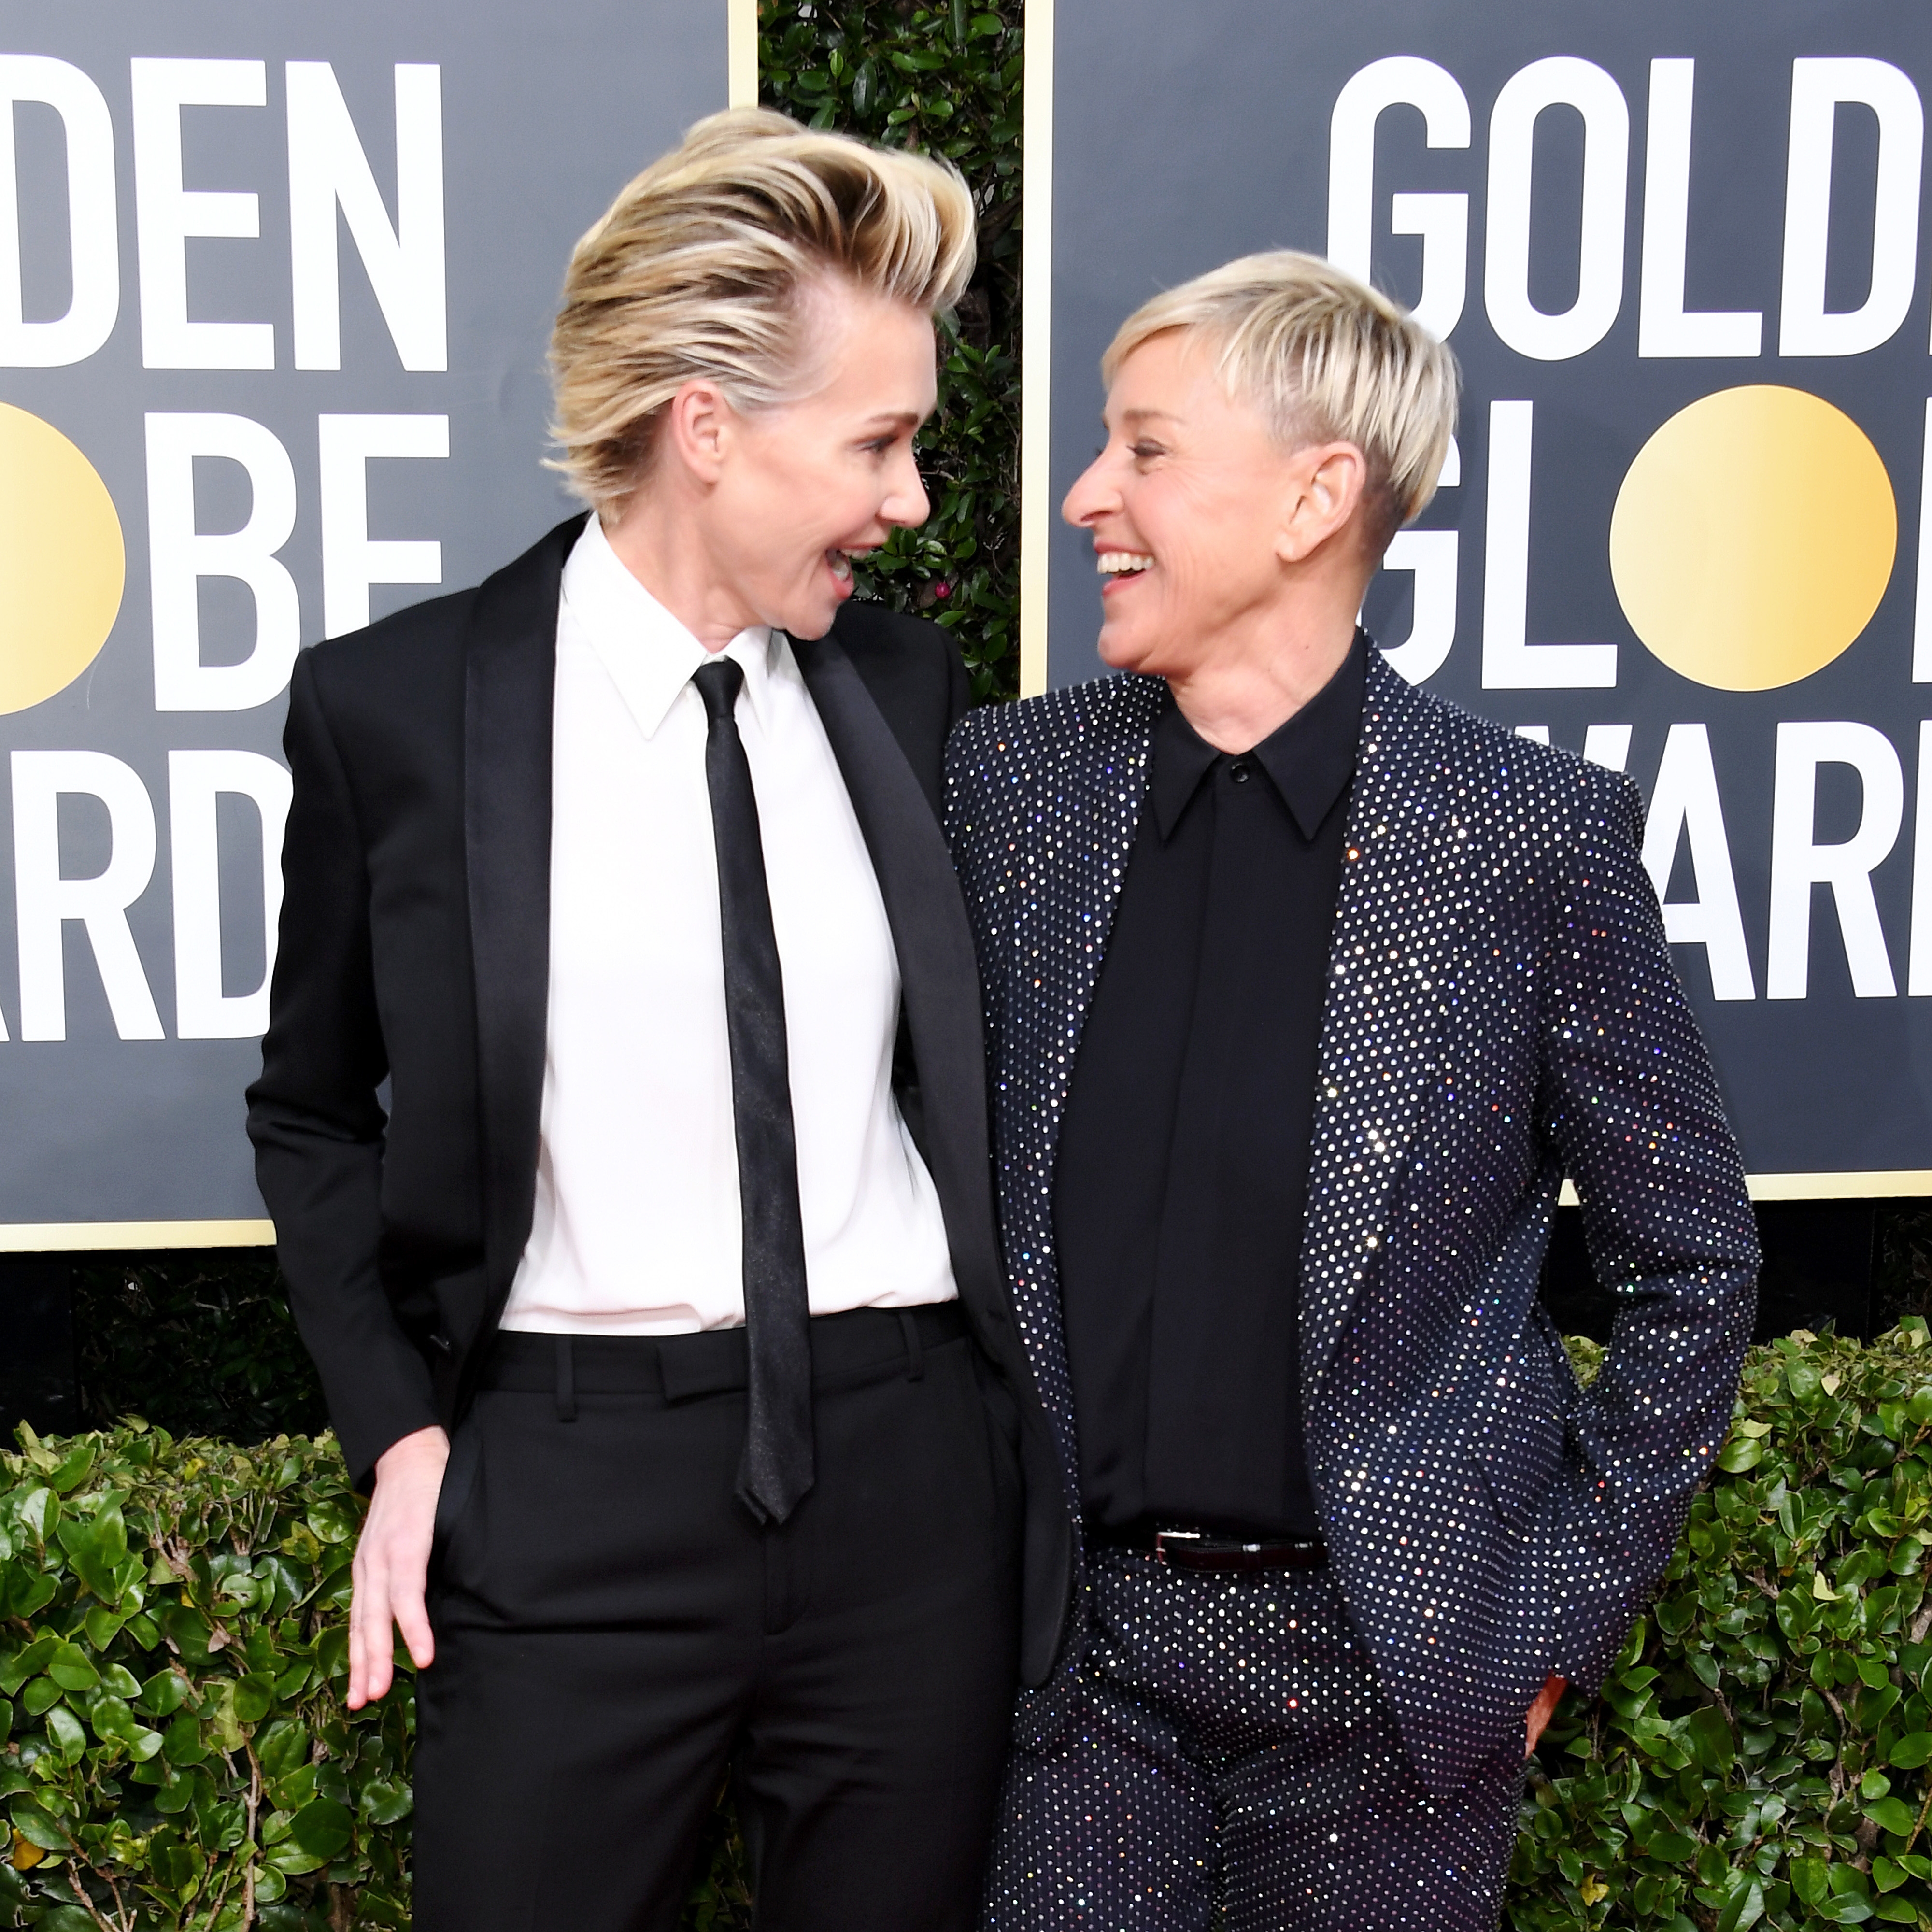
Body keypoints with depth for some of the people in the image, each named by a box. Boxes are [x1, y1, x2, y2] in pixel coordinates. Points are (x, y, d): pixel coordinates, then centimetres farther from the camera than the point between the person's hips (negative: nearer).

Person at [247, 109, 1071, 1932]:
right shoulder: (393, 703, -5)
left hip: (912, 1477, 3)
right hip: (567, 1501, -3)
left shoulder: (907, 683, 4)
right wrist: (401, 1434, -3)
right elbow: (317, 1108, 6)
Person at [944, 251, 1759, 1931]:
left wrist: (1564, 1607, -2)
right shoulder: (1010, 784, -2)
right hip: (1067, 1625, 2)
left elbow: (1692, 1261, -2)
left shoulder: (1533, 835, -11)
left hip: (1389, 1651, -2)